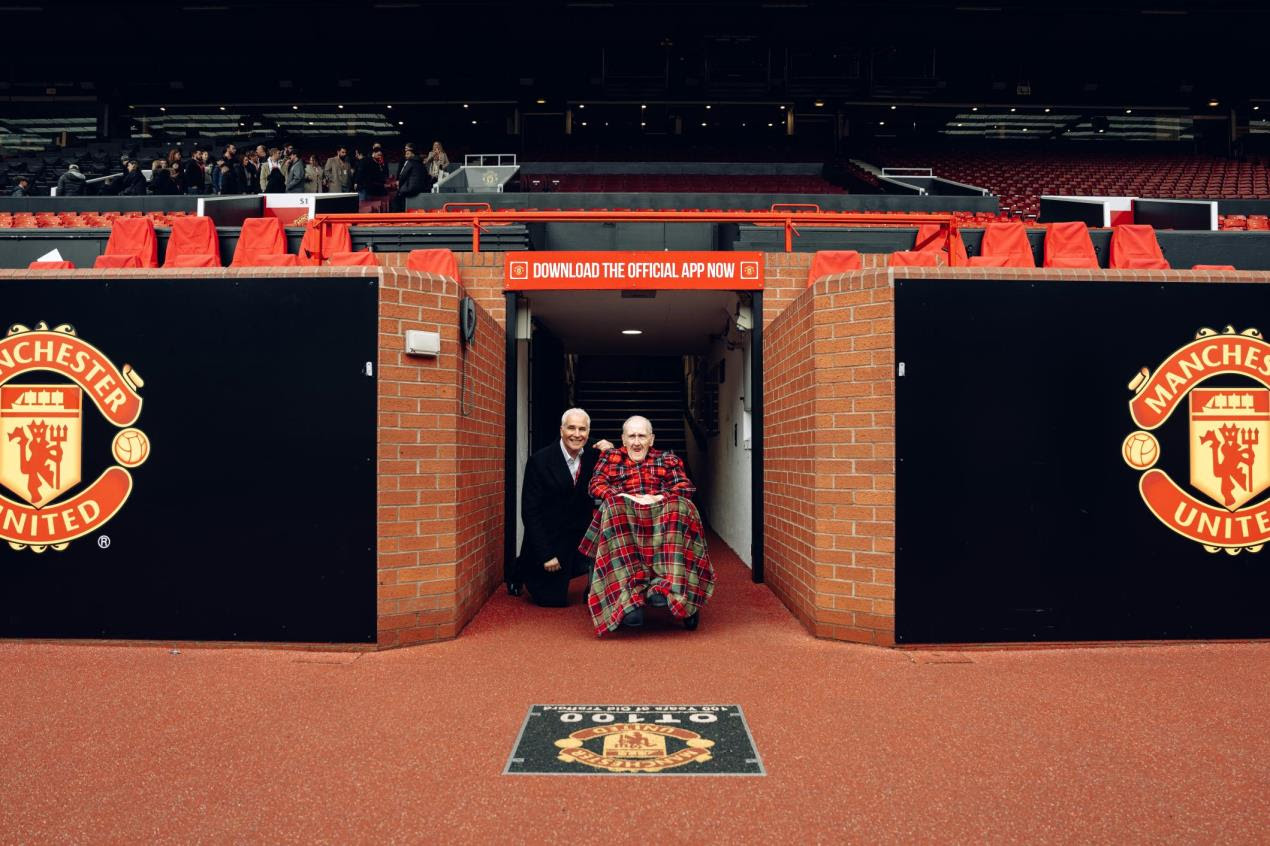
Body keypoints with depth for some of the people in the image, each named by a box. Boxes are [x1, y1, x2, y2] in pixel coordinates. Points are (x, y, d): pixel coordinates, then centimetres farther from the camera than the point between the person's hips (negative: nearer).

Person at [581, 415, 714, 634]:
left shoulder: (668, 459, 27)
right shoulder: (610, 457, 27)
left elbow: (686, 487, 10)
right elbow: (595, 484, 9)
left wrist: (660, 497, -9)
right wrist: (620, 496, -10)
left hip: (662, 513, 0)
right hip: (622, 513, 0)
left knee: (680, 507, -34)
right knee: (613, 508, -36)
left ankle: (666, 584, -47)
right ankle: (631, 593, -47)